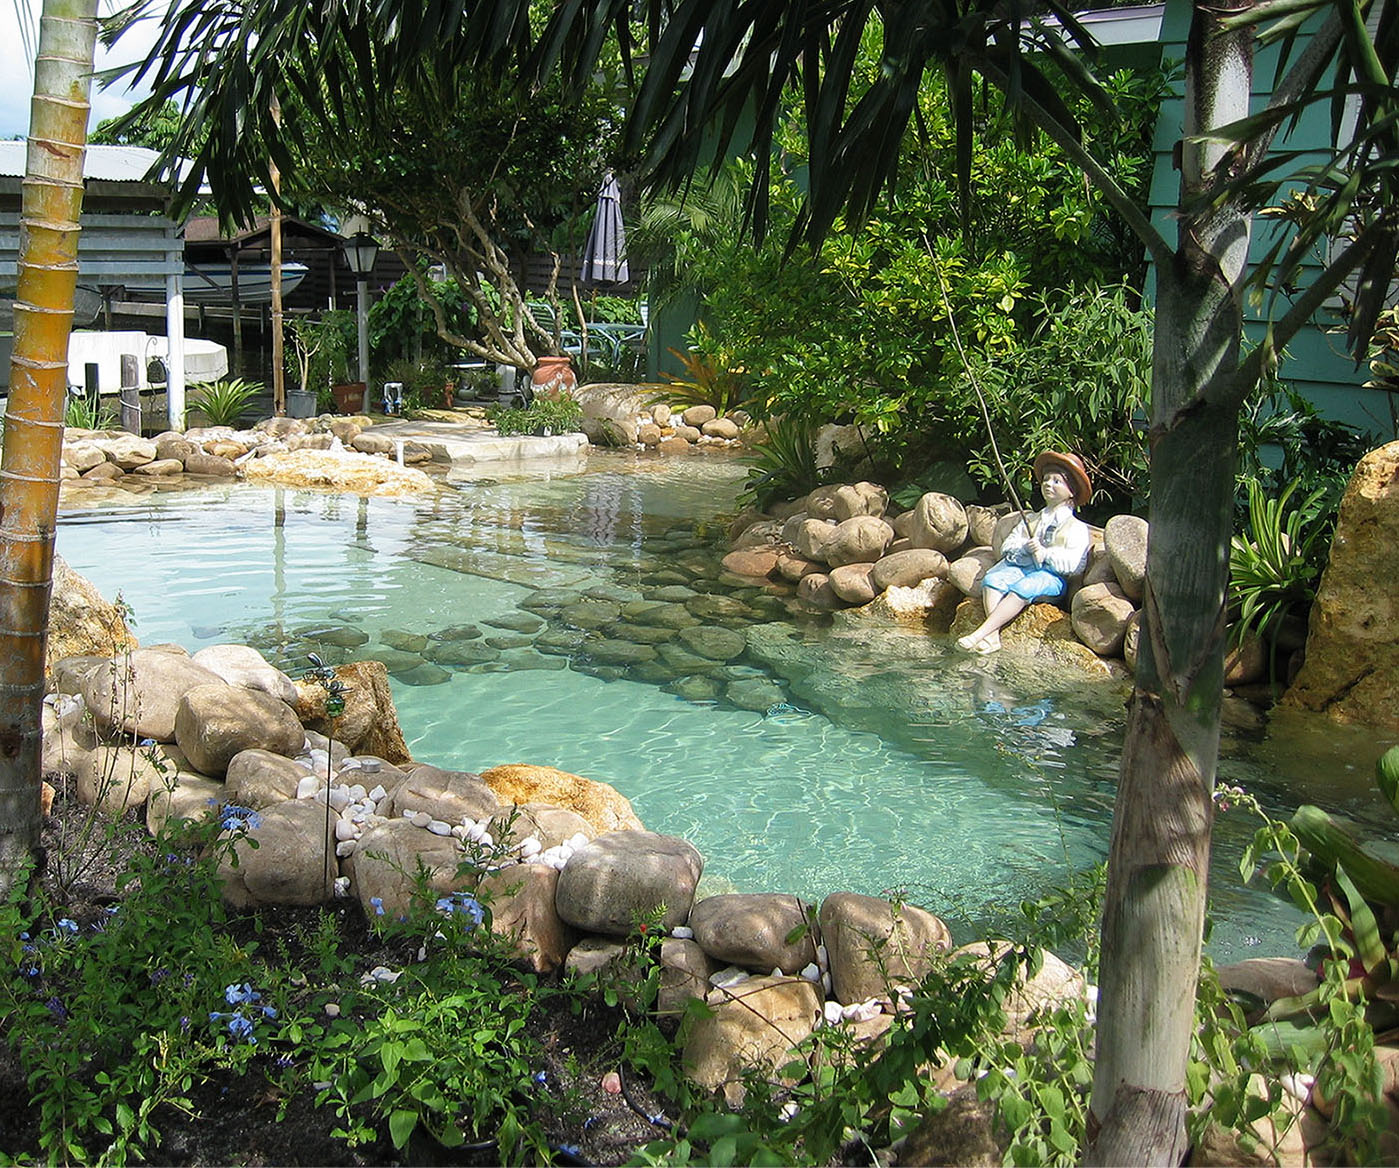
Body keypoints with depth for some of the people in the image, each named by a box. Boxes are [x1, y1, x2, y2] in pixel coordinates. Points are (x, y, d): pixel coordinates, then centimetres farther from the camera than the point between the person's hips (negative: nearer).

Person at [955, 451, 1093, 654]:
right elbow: (1008, 545, 14)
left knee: (1023, 588, -37)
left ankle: (979, 634, -48)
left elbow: (1074, 564, -4)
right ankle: (993, 635, -42)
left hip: (1052, 578, -5)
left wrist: (1046, 554, -16)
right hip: (1020, 568, 5)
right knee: (992, 579, -28)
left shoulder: (1076, 527, 11)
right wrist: (1025, 548, -7)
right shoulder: (1031, 521, 27)